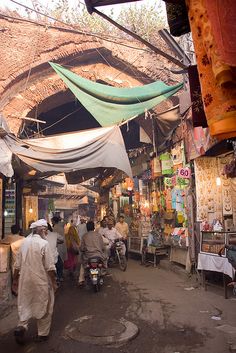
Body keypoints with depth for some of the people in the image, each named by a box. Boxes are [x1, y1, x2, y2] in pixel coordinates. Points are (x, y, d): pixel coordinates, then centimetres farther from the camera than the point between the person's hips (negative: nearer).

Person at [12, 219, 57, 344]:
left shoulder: (24, 242, 0)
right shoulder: (44, 243, -17)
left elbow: (18, 265, 6)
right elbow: (50, 267, -16)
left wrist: (15, 280, 18)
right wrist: (54, 282, -4)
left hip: (25, 280, 5)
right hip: (41, 281, -4)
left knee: (25, 304, 21)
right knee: (43, 306, 12)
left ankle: (21, 326, 3)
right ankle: (42, 334, 23)